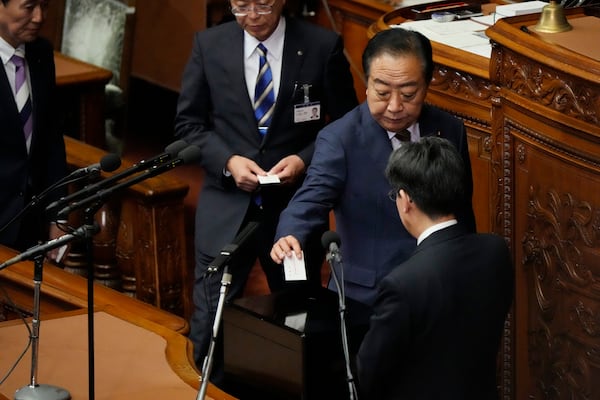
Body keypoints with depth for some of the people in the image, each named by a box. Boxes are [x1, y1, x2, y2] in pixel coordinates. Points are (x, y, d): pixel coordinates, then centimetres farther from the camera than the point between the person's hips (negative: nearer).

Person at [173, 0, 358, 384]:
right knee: (210, 326, 0)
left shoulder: (323, 47, -6)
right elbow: (189, 124, 4)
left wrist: (304, 159, -14)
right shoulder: (209, 45, -2)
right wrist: (228, 161, -12)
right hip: (226, 206, 1)